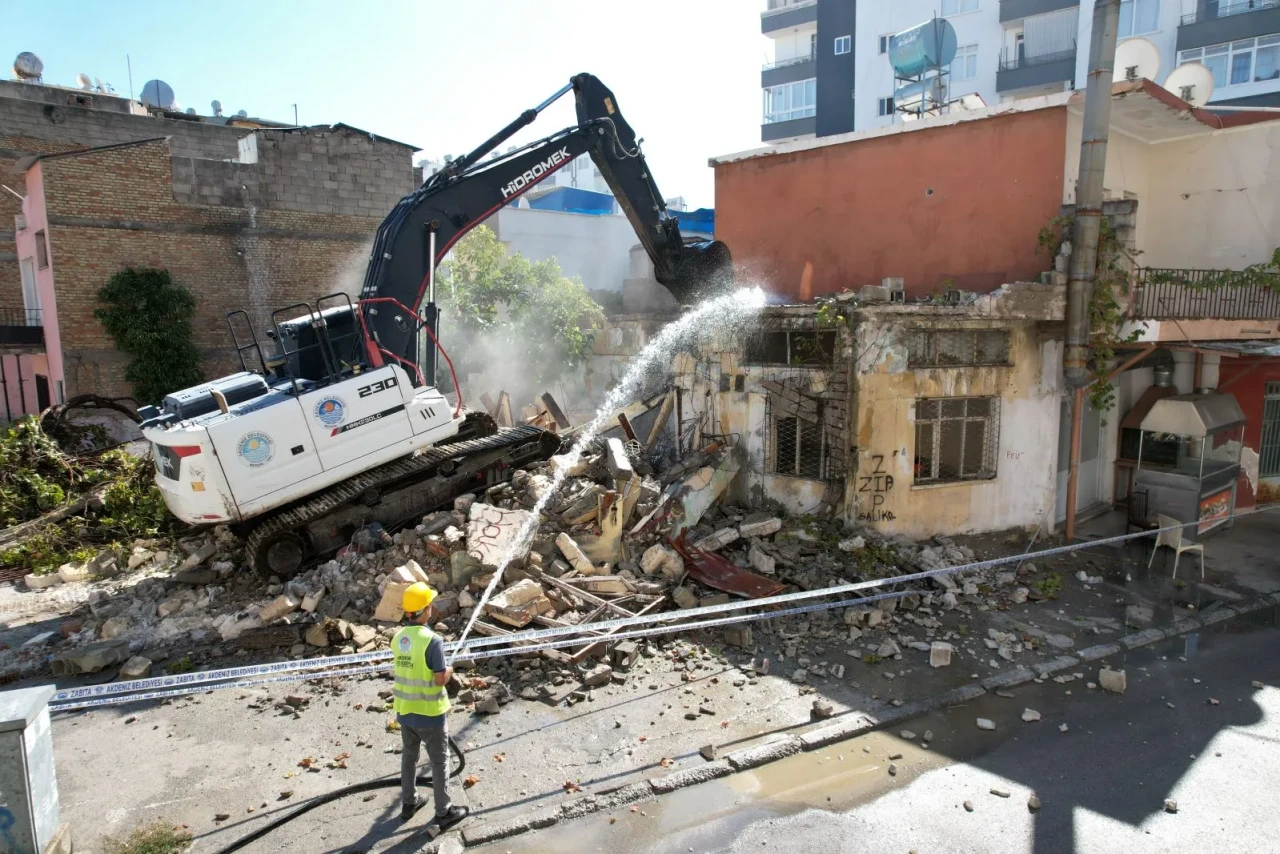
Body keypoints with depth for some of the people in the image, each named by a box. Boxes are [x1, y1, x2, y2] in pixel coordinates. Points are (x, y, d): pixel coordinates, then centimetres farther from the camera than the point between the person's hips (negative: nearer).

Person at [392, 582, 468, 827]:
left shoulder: (398, 638, -2)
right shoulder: (432, 640, -24)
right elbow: (440, 679, -22)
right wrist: (450, 670, -2)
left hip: (405, 710, 6)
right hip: (429, 712, -6)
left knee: (409, 755, 23)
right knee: (439, 761, 9)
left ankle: (409, 802, 38)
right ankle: (444, 812, 20)